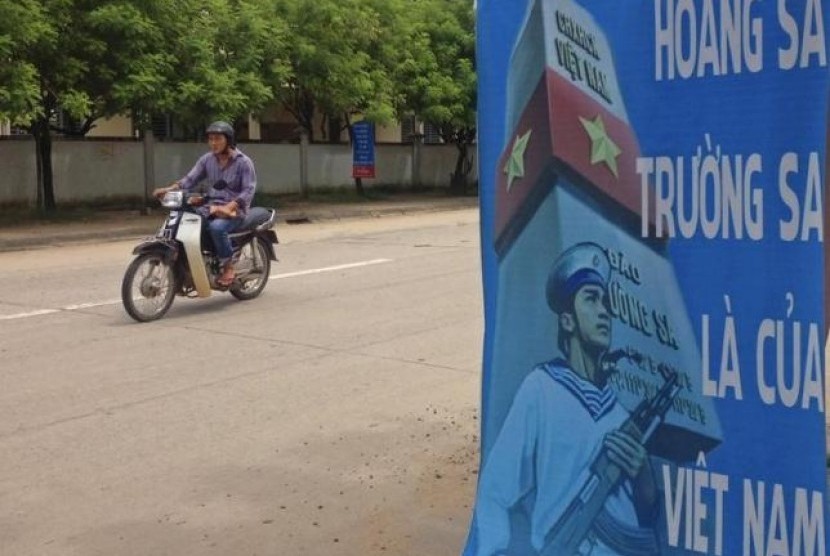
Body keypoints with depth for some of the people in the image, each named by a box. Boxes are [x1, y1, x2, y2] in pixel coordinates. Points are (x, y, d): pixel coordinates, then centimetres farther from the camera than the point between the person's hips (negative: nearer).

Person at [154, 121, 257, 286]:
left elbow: (248, 191, -13)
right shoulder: (207, 159, 8)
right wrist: (170, 189, -15)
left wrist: (229, 207, -27)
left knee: (217, 227, -36)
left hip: (235, 209, -6)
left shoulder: (243, 162, -7)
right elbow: (190, 179, 3)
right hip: (213, 206, 6)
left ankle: (228, 266, -17)